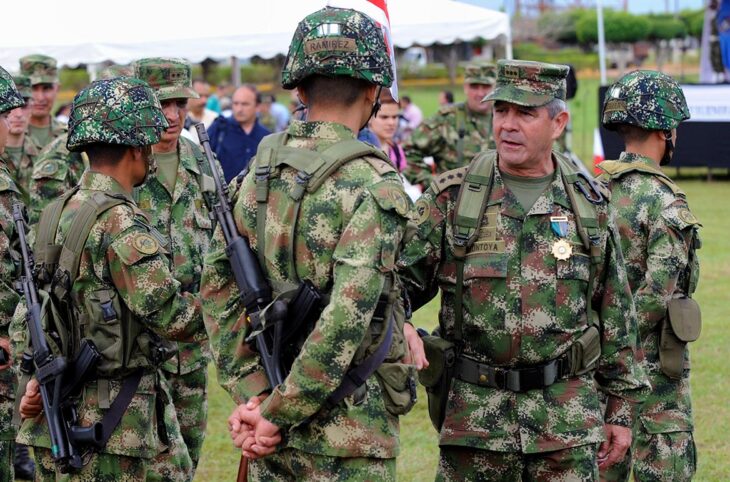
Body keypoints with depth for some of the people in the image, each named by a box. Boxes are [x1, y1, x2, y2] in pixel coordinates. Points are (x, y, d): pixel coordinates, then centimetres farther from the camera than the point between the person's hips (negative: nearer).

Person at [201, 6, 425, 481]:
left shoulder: (257, 171, 5)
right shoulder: (374, 186, -15)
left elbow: (218, 290, 5)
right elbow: (347, 317, -22)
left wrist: (251, 396, 2)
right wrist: (278, 415, -15)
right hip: (347, 439, -6)